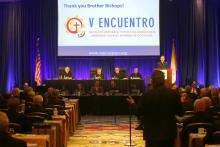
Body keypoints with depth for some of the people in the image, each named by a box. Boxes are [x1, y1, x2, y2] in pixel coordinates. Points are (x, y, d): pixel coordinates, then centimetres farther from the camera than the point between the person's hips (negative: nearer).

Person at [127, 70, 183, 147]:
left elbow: (139, 111, -5)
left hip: (153, 133, -2)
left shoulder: (147, 94, -13)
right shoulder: (174, 94, -5)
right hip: (170, 132, 3)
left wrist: (133, 103, 14)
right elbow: (180, 113, 0)